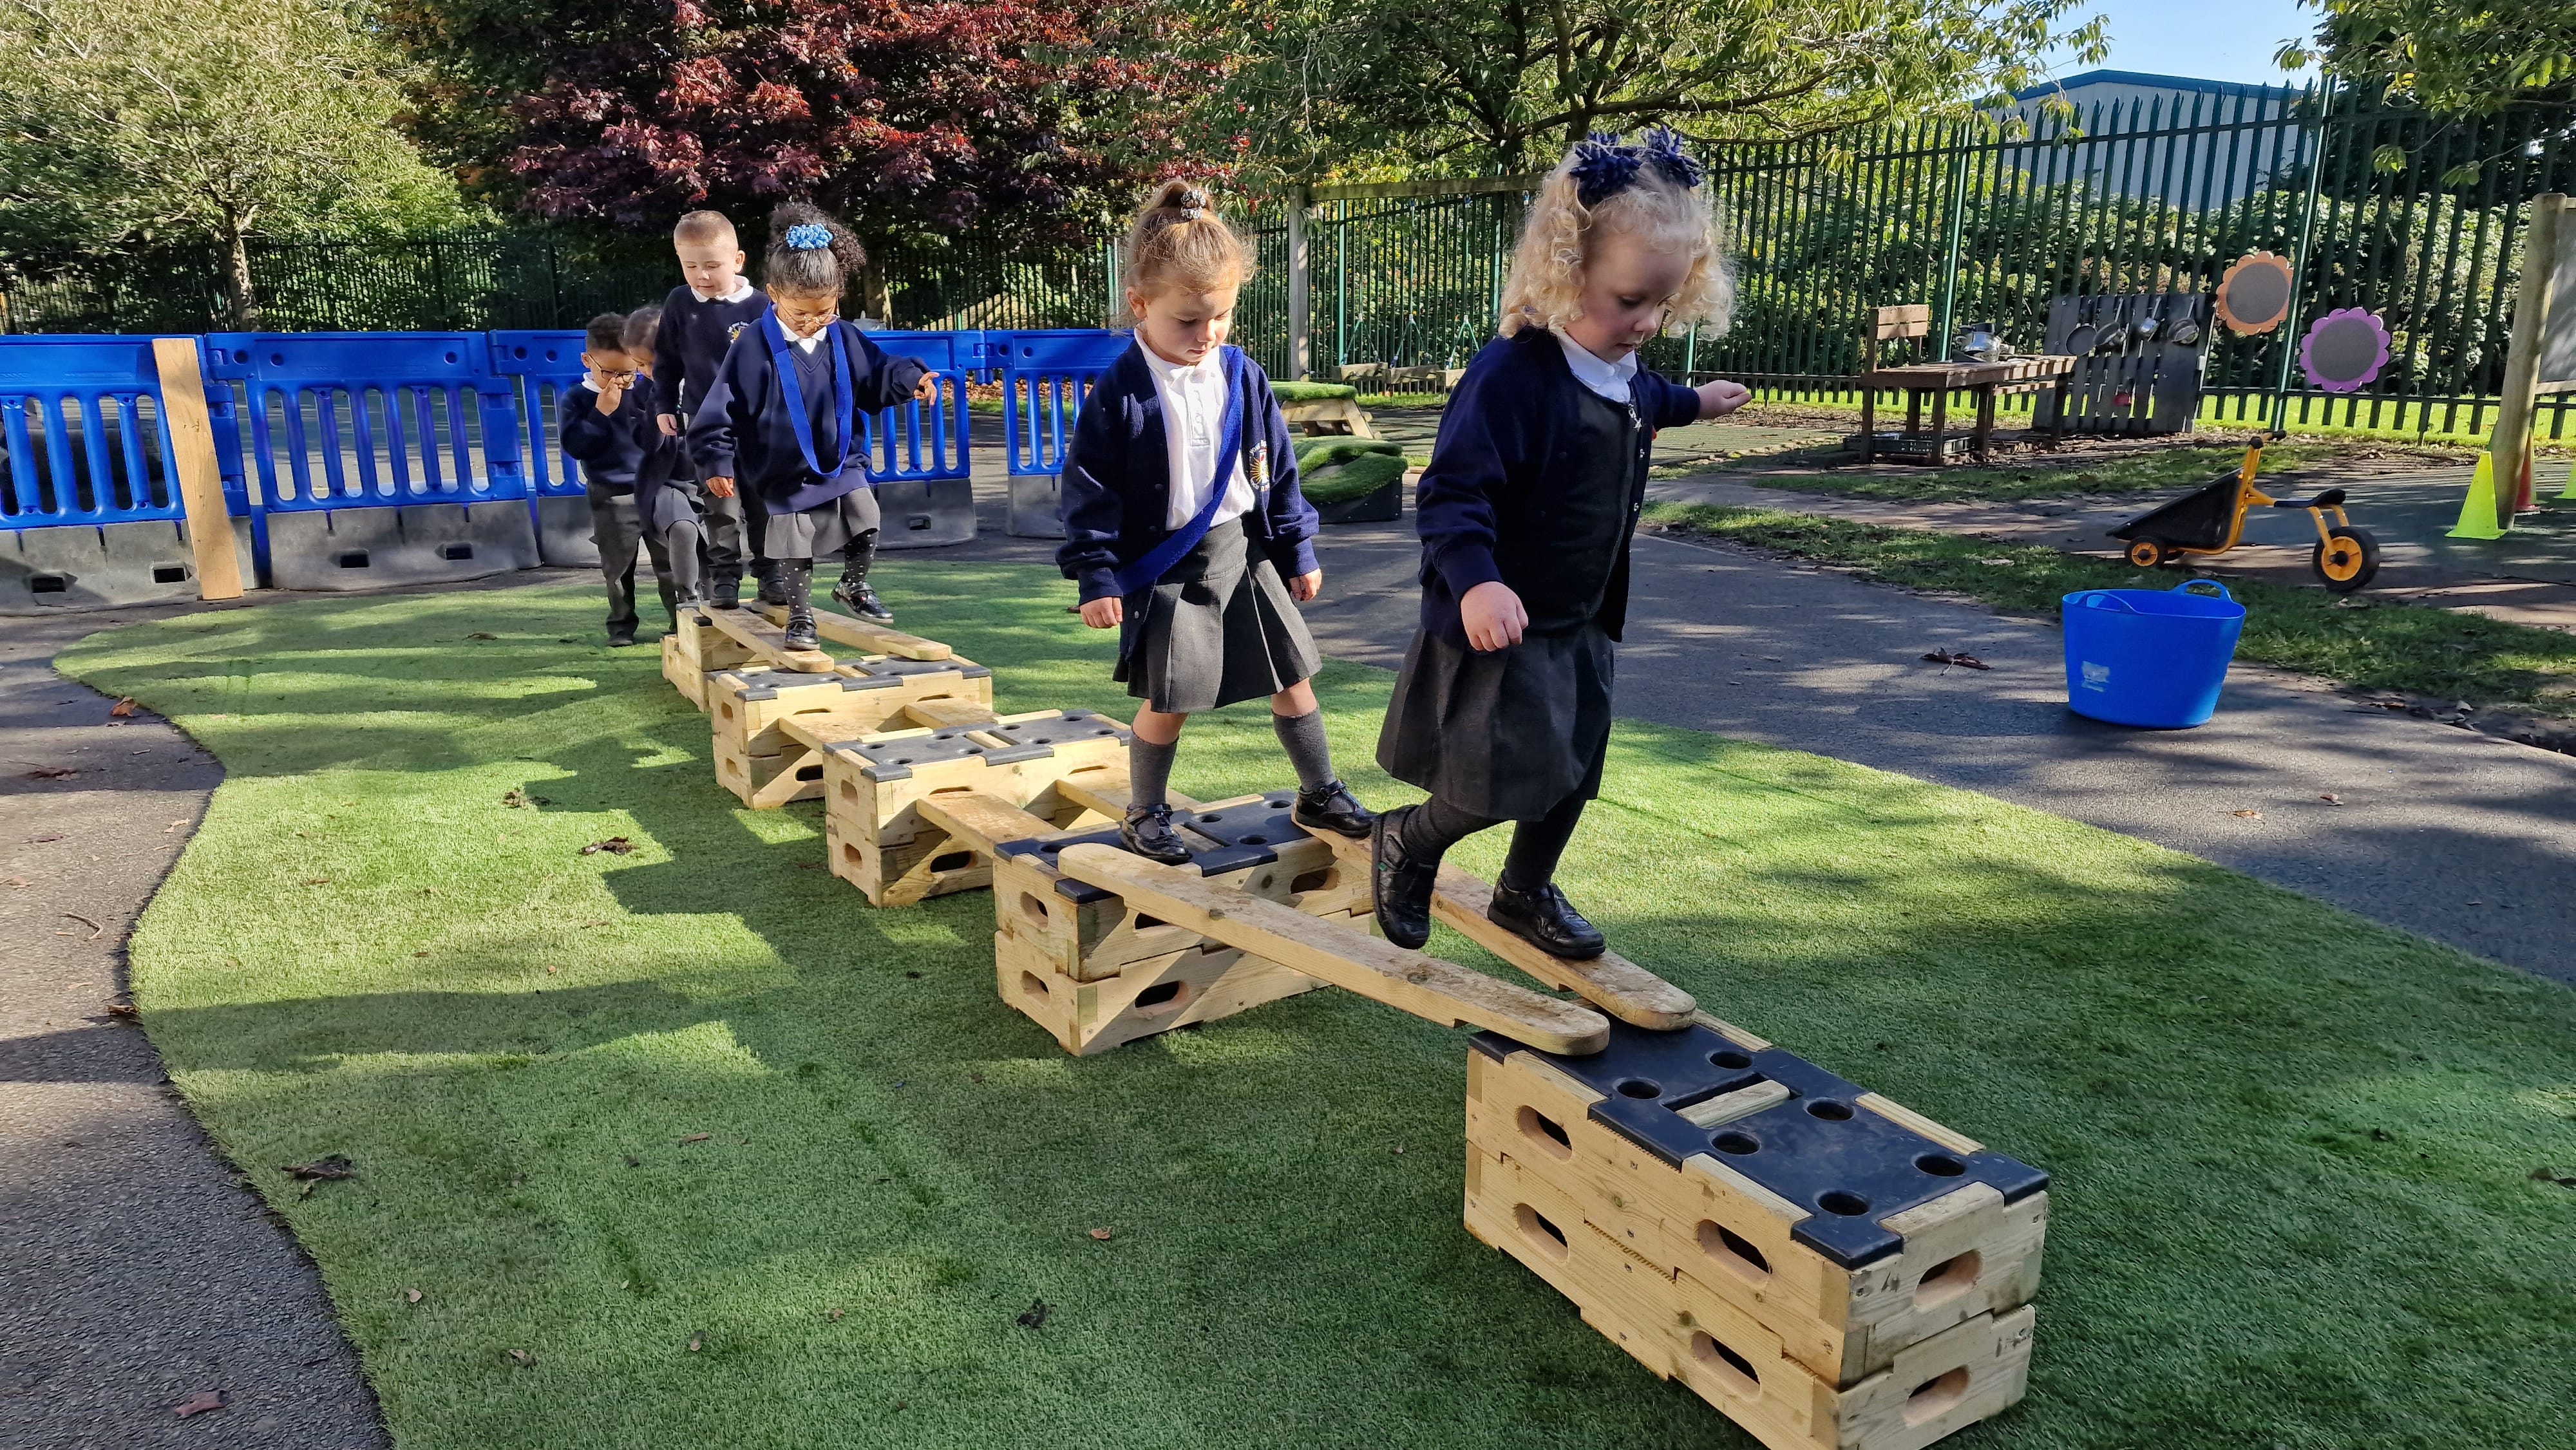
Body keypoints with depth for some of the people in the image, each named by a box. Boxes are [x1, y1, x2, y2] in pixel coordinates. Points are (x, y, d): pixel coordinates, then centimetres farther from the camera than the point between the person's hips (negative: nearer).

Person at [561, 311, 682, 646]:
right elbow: (573, 445, -14)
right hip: (610, 497, 0)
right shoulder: (577, 399, -4)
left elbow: (653, 442, -11)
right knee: (617, 567, 10)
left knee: (670, 561, 4)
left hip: (654, 489, 0)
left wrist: (657, 401, -24)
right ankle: (621, 625, 22)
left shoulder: (647, 390, -4)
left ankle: (683, 619, 14)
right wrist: (601, 413, -19)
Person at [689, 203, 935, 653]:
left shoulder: (844, 338, -4)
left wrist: (912, 378, -12)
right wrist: (719, 462, -12)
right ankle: (800, 616, 19)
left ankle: (854, 586, 28)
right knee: (795, 548, 1)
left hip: (844, 465, 4)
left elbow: (878, 375, 8)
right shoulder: (754, 347, -15)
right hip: (786, 476, -4)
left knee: (865, 525, 2)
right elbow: (722, 408, -11)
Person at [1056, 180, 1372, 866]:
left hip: (1244, 554, 5)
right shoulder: (1119, 395, -13)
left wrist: (1297, 551, 11)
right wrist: (1098, 578, -12)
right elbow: (1090, 492, -10)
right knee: (1167, 701, 2)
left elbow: (1278, 468, 9)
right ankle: (1145, 816, 22)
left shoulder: (1243, 377, 0)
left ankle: (1320, 794, 27)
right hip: (1164, 567, -4)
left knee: (1292, 676, 10)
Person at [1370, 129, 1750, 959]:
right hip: (1504, 620, -9)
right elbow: (1452, 493, -29)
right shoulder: (1513, 375, -25)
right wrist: (1474, 581, -44)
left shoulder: (1624, 375, 4)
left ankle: (1526, 891, 37)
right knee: (1521, 773, -14)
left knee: (1575, 765, 16)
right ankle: (1406, 843, 14)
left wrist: (1691, 403, 49)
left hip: (1584, 619, 9)